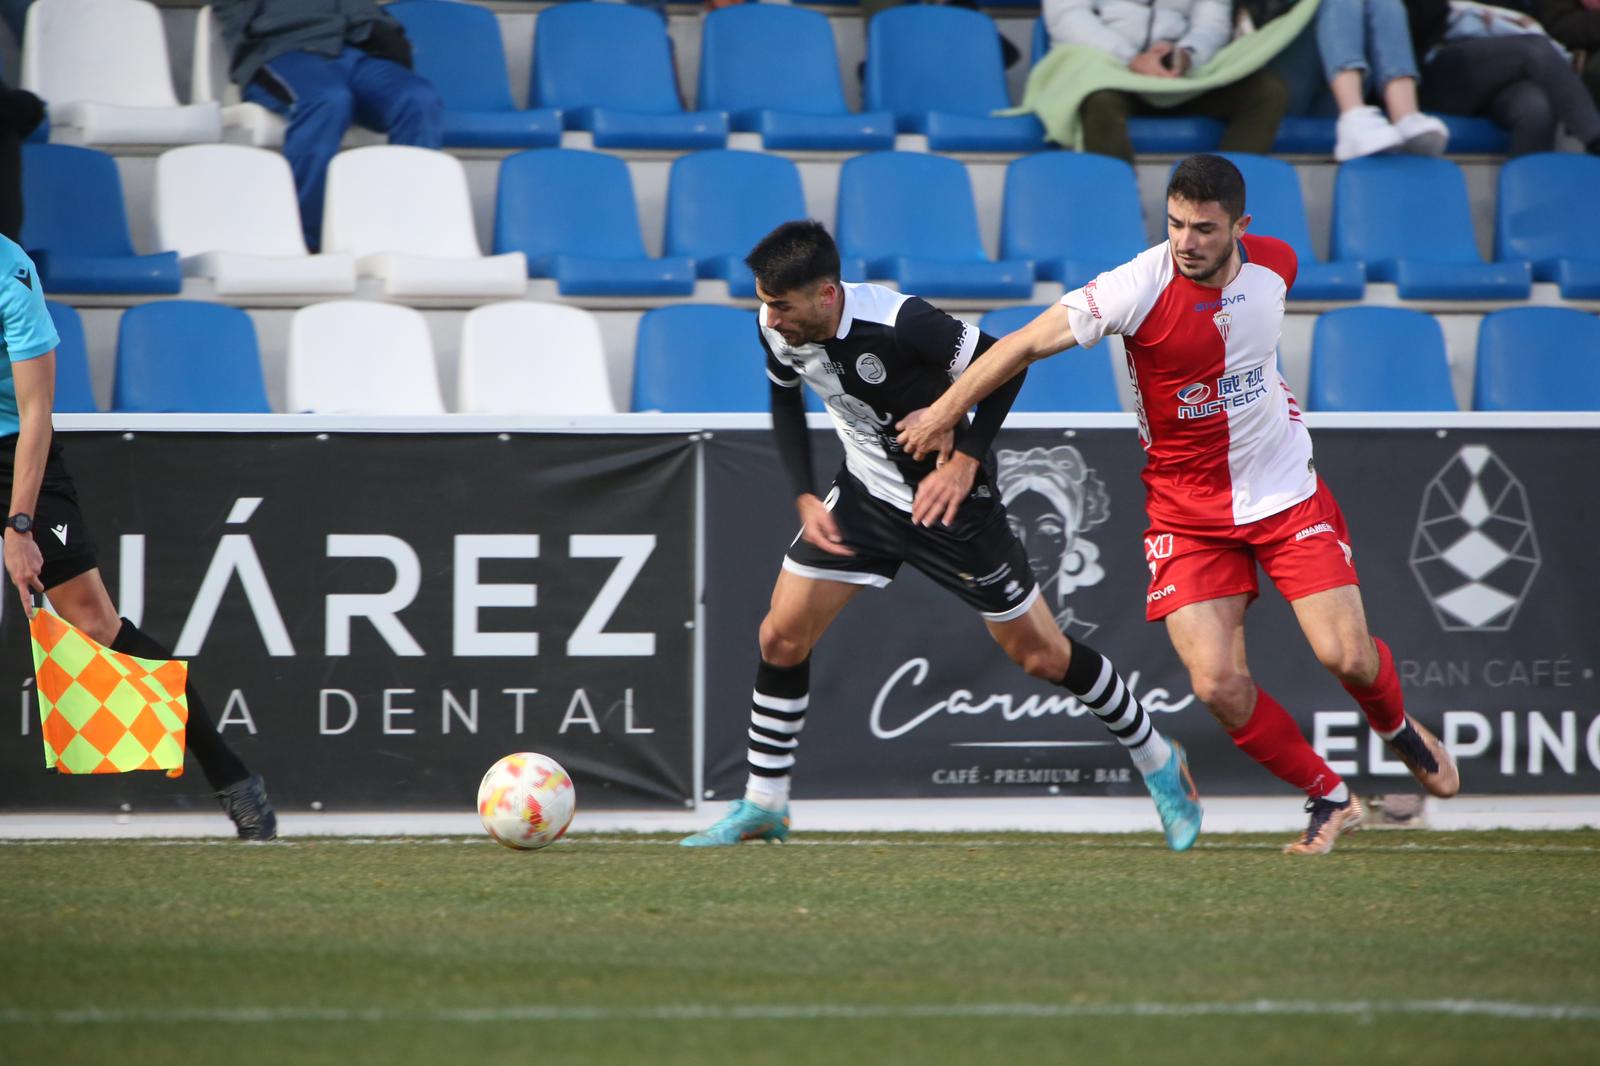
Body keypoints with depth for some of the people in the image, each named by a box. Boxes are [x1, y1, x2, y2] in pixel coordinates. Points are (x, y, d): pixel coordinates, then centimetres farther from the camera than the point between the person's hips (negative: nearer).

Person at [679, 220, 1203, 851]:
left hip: (948, 498, -5)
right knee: (782, 636, -3)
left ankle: (1158, 762, 23)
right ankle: (762, 806, 12)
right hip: (866, 493, 6)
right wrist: (804, 498, -1)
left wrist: (966, 460, -25)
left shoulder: (898, 324, -33)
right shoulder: (776, 329, -14)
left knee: (1040, 653, 2)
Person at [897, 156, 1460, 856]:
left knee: (1346, 655, -8)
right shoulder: (1140, 286, -20)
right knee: (1217, 685, -13)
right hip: (1187, 508, -2)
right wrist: (944, 412, -22)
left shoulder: (1274, 264, -6)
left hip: (1286, 492, 2)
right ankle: (1330, 800, 9)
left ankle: (1399, 729, 29)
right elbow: (1027, 344, -20)